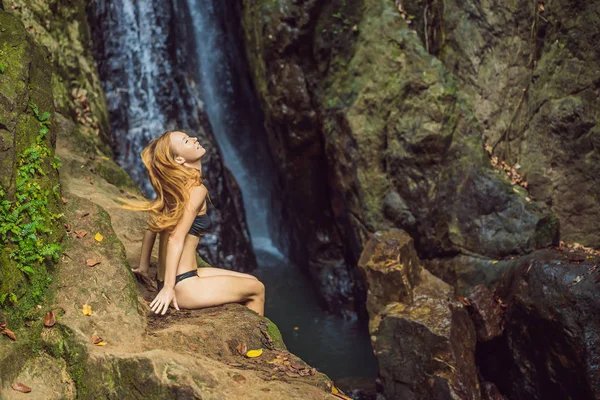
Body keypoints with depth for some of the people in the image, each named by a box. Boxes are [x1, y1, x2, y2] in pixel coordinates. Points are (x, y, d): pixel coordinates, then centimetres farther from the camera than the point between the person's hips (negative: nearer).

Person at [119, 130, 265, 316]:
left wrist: (143, 266, 21)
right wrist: (169, 287, -24)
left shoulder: (174, 187, 8)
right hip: (183, 286, -8)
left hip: (185, 275, 9)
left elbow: (152, 227, 14)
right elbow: (176, 238, -23)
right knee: (257, 290, 5)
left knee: (251, 281, 17)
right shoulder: (196, 189, -17)